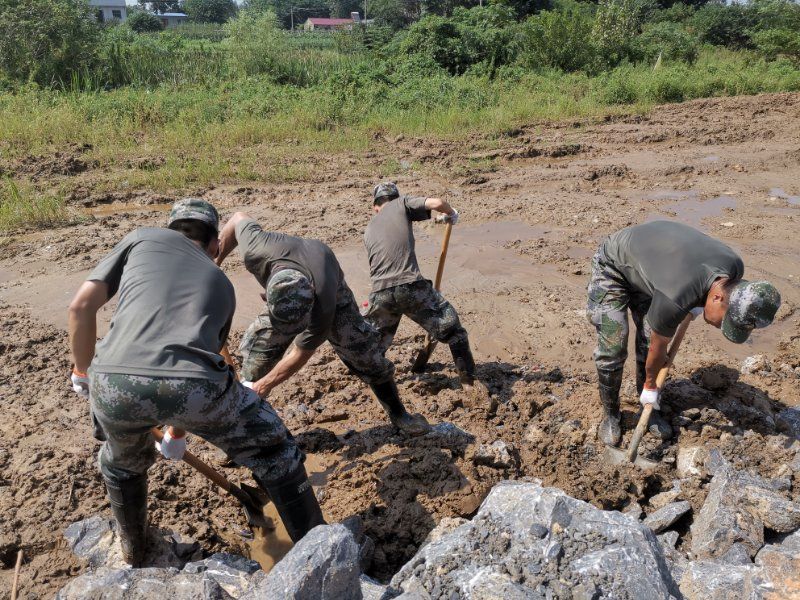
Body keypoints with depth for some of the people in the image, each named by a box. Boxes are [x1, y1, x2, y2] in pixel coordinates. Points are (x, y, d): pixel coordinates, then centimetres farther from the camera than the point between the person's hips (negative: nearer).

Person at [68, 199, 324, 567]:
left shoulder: (143, 239, 25)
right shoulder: (221, 284, 30)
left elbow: (81, 306, 15)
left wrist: (83, 372, 32)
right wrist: (177, 432, 51)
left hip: (114, 384, 1)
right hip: (193, 385, -1)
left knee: (122, 464, 37)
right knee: (275, 455, 27)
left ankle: (134, 553, 58)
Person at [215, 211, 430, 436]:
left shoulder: (322, 309, -46)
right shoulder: (255, 250, -44)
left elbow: (300, 353, -29)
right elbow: (239, 219, -20)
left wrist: (263, 386, -22)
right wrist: (214, 263, -7)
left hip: (330, 293, -3)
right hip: (280, 298, 3)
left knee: (363, 352, -4)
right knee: (256, 350, -9)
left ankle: (398, 414, 15)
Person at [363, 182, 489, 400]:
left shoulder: (369, 231, 26)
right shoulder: (401, 204, 12)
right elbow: (436, 203, -1)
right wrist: (451, 214, 21)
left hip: (380, 293, 4)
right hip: (411, 286, -4)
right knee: (451, 326, 13)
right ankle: (469, 379, 20)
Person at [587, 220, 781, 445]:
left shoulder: (735, 267, -20)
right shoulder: (674, 301, -39)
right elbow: (659, 347, -18)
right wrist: (650, 384, -1)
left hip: (647, 258, 7)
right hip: (613, 265, -7)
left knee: (648, 340, 2)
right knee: (612, 349, -10)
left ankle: (650, 409, 20)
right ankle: (610, 415, 10)